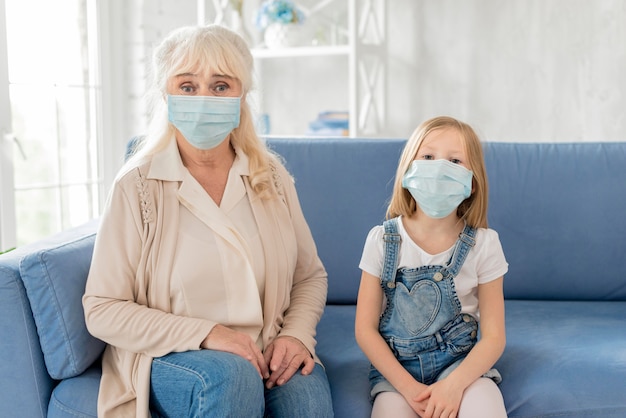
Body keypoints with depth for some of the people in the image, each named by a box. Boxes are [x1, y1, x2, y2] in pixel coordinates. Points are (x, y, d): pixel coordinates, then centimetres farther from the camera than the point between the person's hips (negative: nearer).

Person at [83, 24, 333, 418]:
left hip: (267, 355, 1)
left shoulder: (272, 177, 3)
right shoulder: (137, 186, -7)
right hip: (169, 361, -1)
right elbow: (103, 310, -8)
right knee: (230, 375, -33)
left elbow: (311, 276, 11)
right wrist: (205, 334, -18)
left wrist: (296, 334, -9)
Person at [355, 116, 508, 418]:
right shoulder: (383, 239, -4)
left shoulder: (483, 243, -5)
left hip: (461, 362, 0)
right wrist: (408, 387, -15)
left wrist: (454, 384, -20)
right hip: (396, 367, 0)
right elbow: (365, 329, -3)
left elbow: (493, 336, -4)